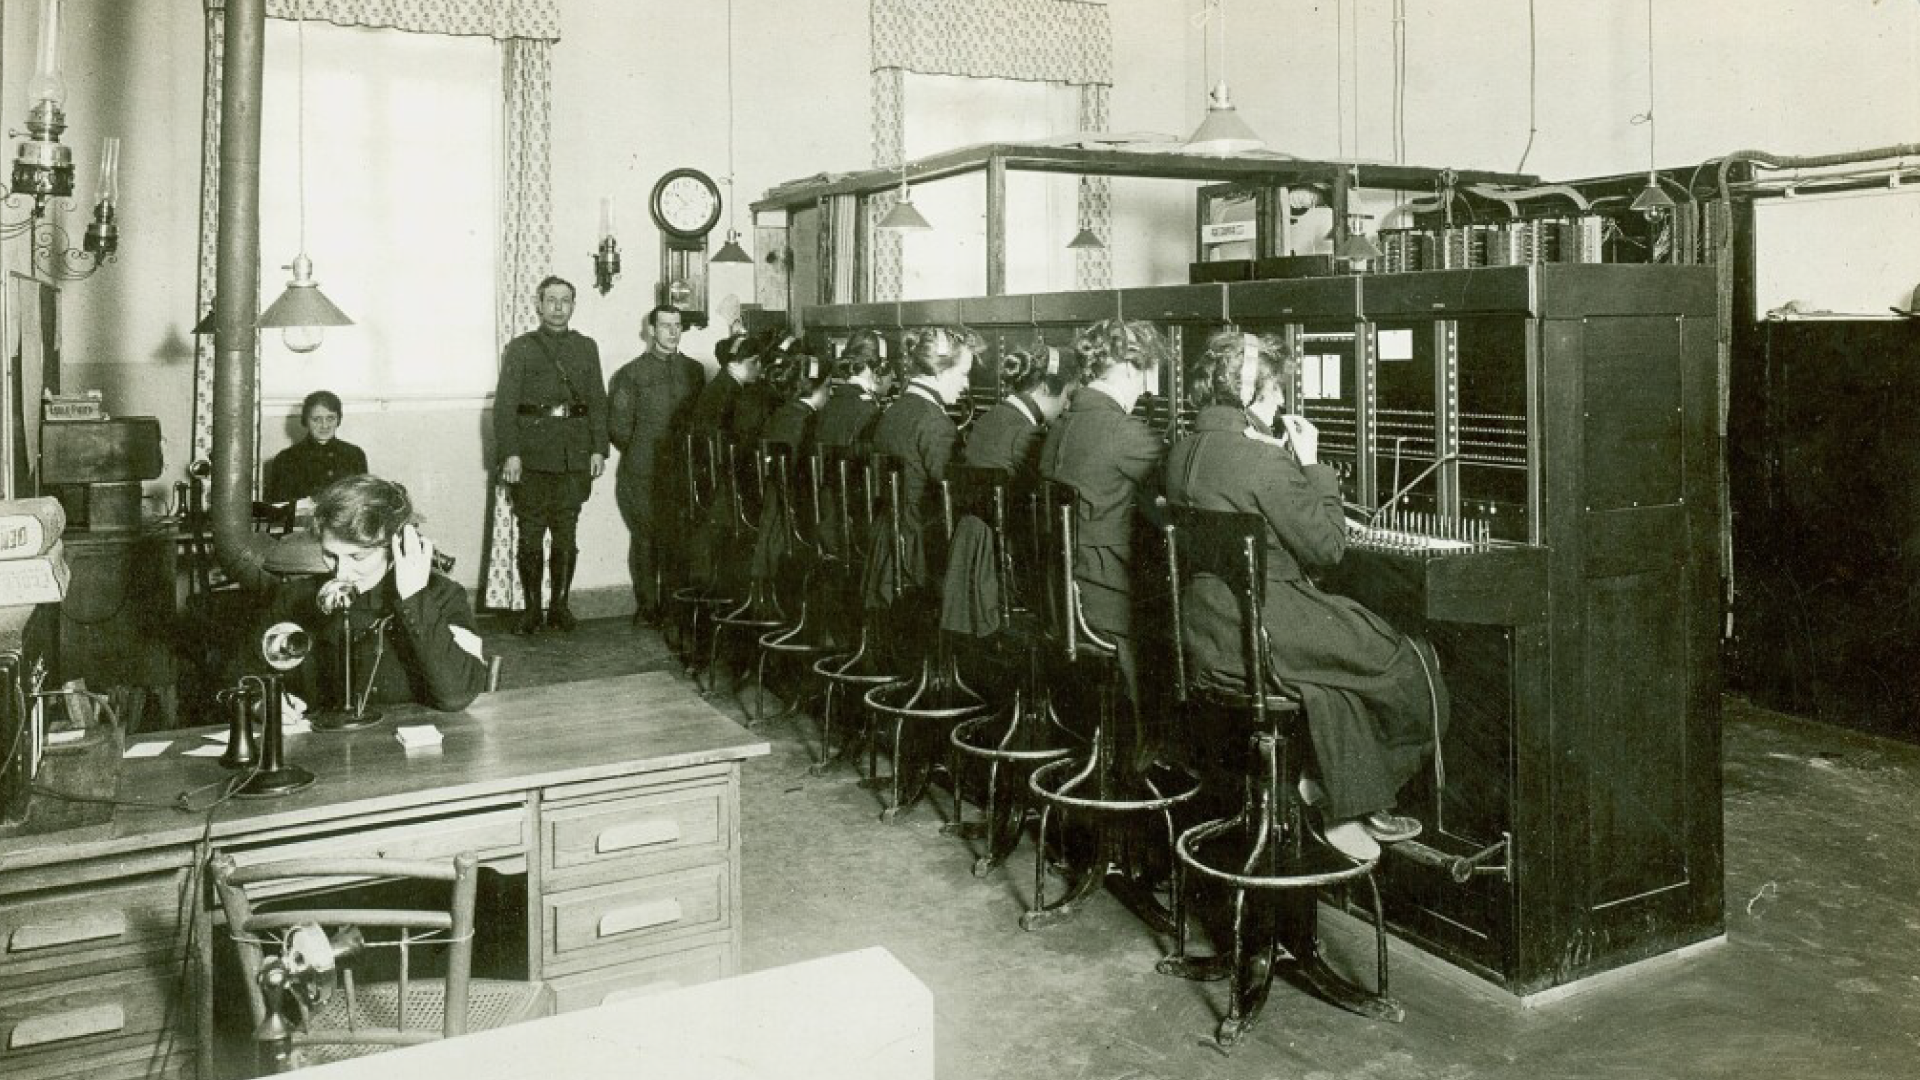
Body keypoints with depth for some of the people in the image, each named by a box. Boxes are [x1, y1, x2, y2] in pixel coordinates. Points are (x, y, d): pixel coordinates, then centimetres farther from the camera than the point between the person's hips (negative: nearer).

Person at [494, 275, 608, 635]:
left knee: (566, 534, 5)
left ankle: (560, 605, 13)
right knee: (530, 534, 0)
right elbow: (505, 405, -1)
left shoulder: (586, 348, 15)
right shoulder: (519, 349, 6)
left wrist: (599, 448, 2)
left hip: (574, 457, 2)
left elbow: (598, 401, 12)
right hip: (531, 457, -2)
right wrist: (509, 453, -11)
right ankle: (531, 608, 8)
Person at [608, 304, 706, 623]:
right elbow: (618, 427, 2)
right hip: (641, 476, -2)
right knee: (645, 539, -1)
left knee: (679, 539, -2)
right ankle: (647, 606, 8)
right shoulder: (631, 373, 4)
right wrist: (641, 453, 1)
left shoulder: (694, 370, 13)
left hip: (683, 473, 2)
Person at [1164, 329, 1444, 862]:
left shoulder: (1183, 451, 6)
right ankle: (1353, 804, 24)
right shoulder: (1263, 460, -20)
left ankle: (1350, 809, 24)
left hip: (1201, 634, 9)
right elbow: (1327, 545, -13)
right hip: (1259, 633, -9)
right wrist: (1312, 465, -4)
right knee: (1411, 666, 8)